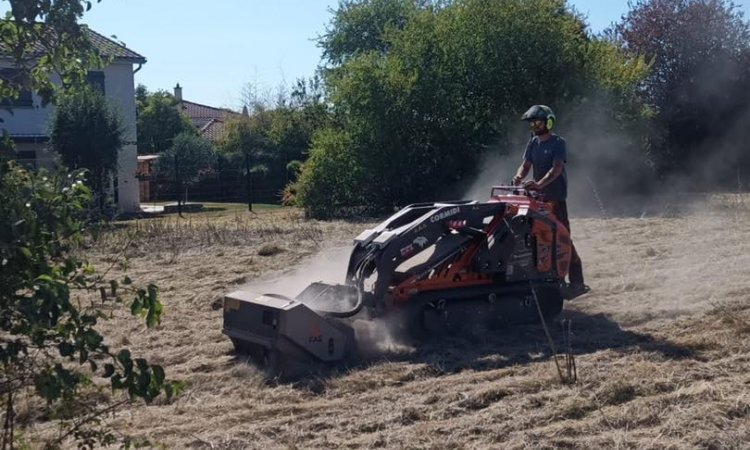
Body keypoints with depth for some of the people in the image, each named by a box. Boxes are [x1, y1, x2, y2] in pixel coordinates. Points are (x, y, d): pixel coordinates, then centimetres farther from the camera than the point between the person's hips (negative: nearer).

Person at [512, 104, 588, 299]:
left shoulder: (558, 143, -8)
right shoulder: (533, 143, 13)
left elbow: (557, 168, -20)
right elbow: (526, 164, 7)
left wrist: (539, 183, -36)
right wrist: (519, 177, -17)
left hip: (555, 196, -7)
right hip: (538, 196, 7)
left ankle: (576, 281, -10)